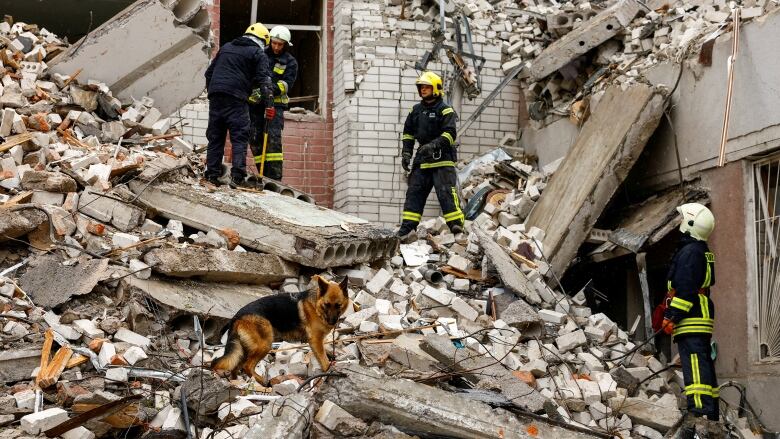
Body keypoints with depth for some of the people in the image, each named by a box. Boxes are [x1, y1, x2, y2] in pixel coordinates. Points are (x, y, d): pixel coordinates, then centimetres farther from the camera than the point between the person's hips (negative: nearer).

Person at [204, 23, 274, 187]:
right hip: (236, 98, -5)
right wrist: (269, 102, -8)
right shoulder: (258, 53, 6)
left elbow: (209, 72, 27)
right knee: (239, 138, -4)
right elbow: (263, 78, -5)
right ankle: (237, 176, -14)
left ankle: (212, 174, 9)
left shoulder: (226, 47, 25)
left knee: (215, 137, 10)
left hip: (215, 95, 6)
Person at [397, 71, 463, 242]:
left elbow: (450, 134, -15)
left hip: (442, 159, -6)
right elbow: (408, 133, 23)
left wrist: (434, 145, -28)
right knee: (414, 192, 3)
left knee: (446, 192, -14)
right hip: (422, 159, 6)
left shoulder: (445, 110, -5)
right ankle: (408, 227, 4)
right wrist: (406, 153, 12)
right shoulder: (416, 110, 16)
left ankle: (456, 224, -18)